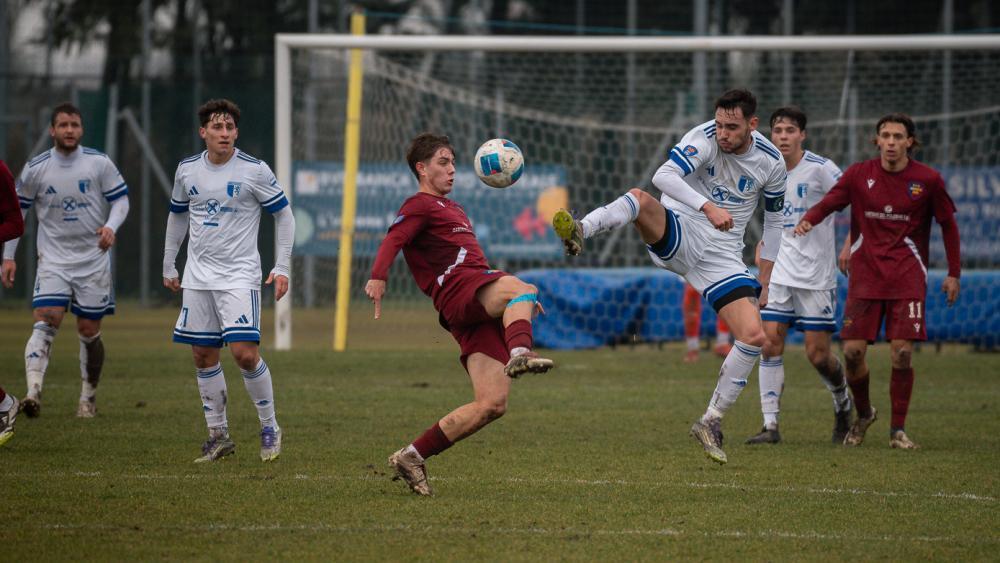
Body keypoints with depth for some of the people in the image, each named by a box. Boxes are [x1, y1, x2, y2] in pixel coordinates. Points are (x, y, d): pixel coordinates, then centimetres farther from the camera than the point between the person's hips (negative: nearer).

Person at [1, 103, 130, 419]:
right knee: (45, 321, -19)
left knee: (89, 331, 6)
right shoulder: (35, 169, -1)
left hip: (94, 260, 0)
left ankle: (89, 398, 22)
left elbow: (120, 199, 2)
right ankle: (33, 393, -31)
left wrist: (111, 226, -19)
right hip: (53, 260, 0)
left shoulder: (99, 163, -4)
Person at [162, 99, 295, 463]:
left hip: (240, 276, -4)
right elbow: (178, 216, 20)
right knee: (203, 356, 5)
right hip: (198, 277, 4)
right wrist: (169, 266, 22)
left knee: (245, 353, -15)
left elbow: (284, 215, 1)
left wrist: (282, 268, -4)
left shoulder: (255, 170, -7)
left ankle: (269, 427, 3)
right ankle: (219, 436, 15)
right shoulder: (187, 170, 5)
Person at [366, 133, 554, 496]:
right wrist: (378, 277, -30)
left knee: (491, 405, -3)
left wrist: (519, 297, 43)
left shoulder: (452, 209, 37)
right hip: (457, 289, -8)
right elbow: (394, 238, -10)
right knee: (522, 289, -36)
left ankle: (412, 458, 3)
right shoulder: (419, 206, 9)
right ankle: (520, 355, -66)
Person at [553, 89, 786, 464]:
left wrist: (765, 280, 15)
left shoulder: (771, 163, 1)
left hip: (721, 256, 3)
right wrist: (708, 207, -38)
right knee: (639, 199, -35)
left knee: (753, 335, -11)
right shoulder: (704, 139, -11)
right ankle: (581, 231, -59)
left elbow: (774, 219, 15)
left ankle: (711, 422, 2)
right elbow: (664, 176, -27)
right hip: (677, 233, -3)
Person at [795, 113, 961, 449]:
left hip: (907, 278, -1)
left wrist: (954, 273, 5)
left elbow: (948, 225, 8)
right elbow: (828, 203, -3)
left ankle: (898, 430, 1)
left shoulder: (927, 179, 0)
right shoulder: (859, 175, 2)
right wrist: (808, 220, -26)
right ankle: (863, 414, 20)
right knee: (852, 351, -6)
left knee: (902, 353, -11)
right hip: (865, 276, 1)